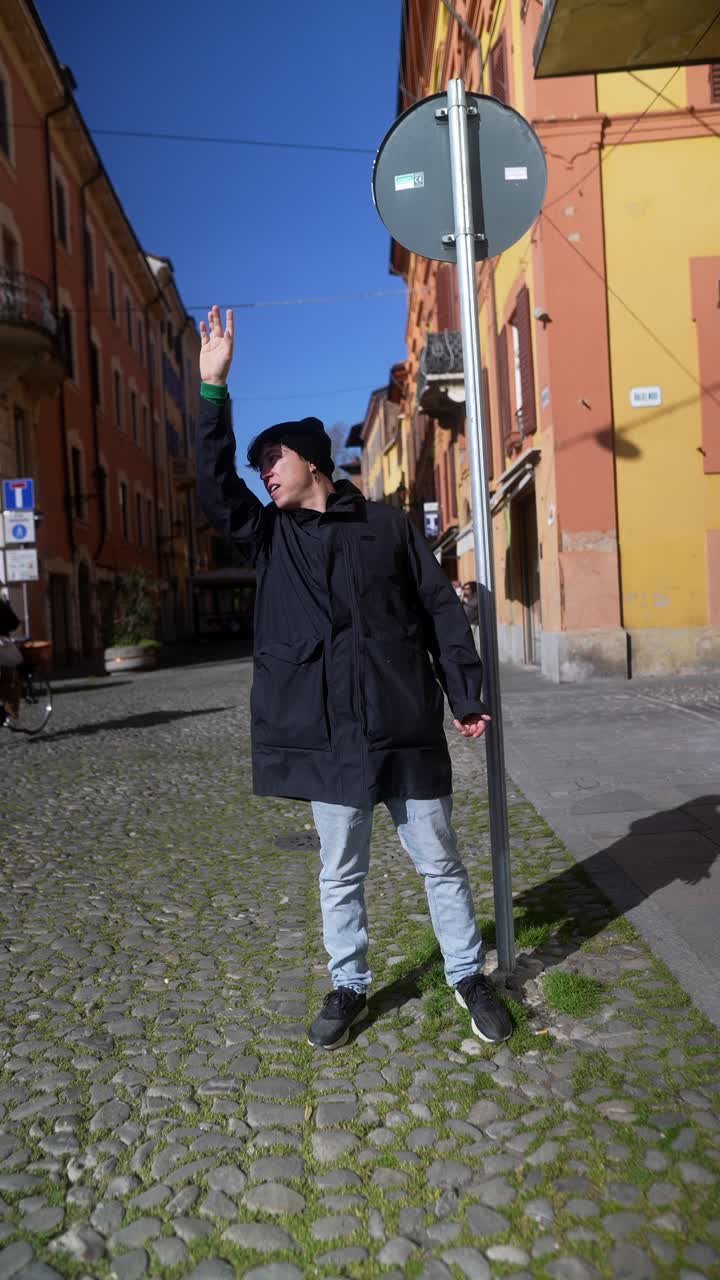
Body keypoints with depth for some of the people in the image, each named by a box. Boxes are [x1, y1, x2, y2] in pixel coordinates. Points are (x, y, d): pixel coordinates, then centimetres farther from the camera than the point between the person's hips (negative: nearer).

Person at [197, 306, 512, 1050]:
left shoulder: (387, 525, 4)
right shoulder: (271, 536, 10)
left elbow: (440, 610, 3)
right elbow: (213, 489, -4)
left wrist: (465, 696, -3)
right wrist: (213, 389, -10)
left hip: (405, 724, -1)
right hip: (327, 731, 2)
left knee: (439, 860, 10)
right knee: (341, 872, 13)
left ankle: (468, 976, 29)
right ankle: (349, 987, 30)